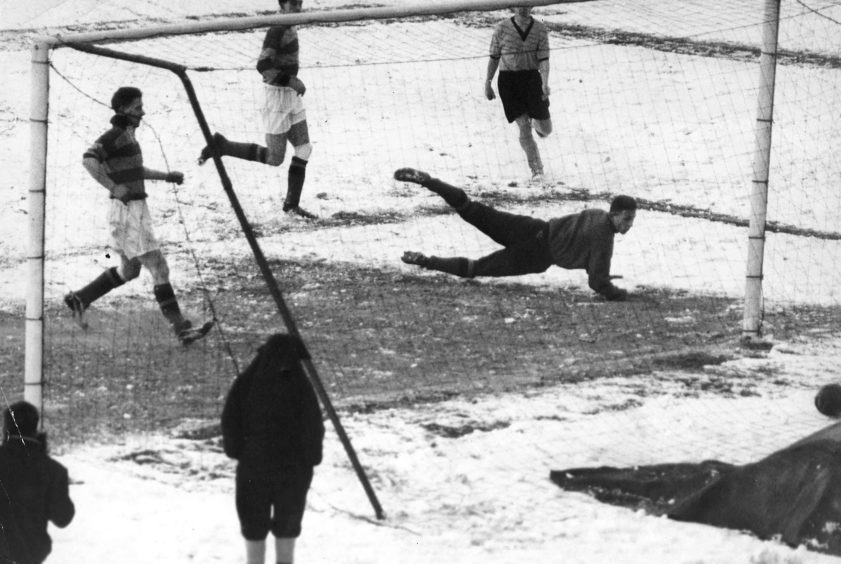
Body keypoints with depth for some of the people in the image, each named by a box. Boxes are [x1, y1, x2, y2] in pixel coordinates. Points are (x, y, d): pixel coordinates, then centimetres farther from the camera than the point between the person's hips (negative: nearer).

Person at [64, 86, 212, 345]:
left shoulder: (127, 134, 13)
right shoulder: (114, 136, -15)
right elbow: (89, 160, -30)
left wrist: (166, 176, 23)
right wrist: (114, 187, -26)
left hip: (137, 210, 10)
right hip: (127, 213, -10)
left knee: (129, 270, 21)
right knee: (159, 269, -8)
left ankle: (79, 299, 29)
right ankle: (181, 328, -7)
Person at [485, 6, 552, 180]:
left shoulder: (540, 30, -1)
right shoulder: (502, 28, -3)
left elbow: (543, 59, -9)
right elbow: (494, 58, 4)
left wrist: (545, 83, -24)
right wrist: (487, 83, 2)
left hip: (532, 77, 2)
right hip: (508, 79, -2)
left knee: (545, 129, 3)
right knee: (524, 127, -11)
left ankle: (535, 121, 41)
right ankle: (536, 168, -3)